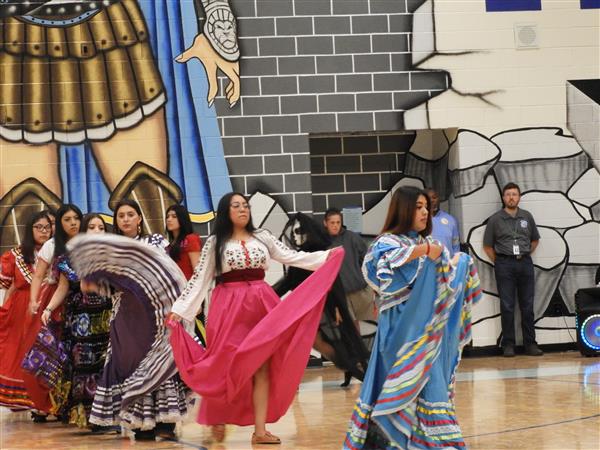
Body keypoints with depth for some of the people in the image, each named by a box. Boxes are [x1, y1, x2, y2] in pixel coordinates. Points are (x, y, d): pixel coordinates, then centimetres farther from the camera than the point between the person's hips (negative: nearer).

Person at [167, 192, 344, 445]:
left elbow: (292, 257, 6)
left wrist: (325, 256, -6)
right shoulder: (214, 243, 3)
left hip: (262, 306, 3)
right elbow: (199, 279, 2)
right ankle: (217, 418, 21)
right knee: (226, 365, -2)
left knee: (262, 367, -3)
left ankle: (260, 430, -3)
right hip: (229, 308, -2)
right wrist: (179, 310, -4)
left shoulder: (263, 237, 11)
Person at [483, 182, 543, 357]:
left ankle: (530, 344, 7)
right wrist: (498, 263, 1)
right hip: (504, 265, -2)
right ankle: (508, 345, 2)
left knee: (527, 306, 3)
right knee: (507, 306, -2)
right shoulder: (495, 219, 1)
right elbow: (487, 245, 6)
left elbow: (535, 240, 20)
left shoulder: (527, 217, 9)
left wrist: (525, 255, 10)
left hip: (525, 263, 2)